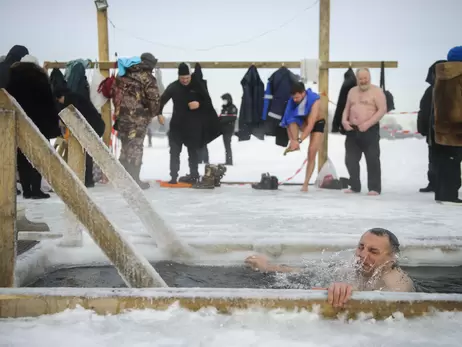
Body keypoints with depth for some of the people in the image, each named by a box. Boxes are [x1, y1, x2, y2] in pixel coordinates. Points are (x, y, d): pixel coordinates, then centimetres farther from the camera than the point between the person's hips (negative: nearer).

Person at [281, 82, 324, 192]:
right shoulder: (293, 100, -22)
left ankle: (306, 184, -9)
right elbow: (288, 122, -22)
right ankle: (294, 145, -25)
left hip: (317, 124, -3)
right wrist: (292, 140, -34)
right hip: (303, 122, 3)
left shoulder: (314, 100, -33)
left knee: (311, 153, -14)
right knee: (291, 118, -31)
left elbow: (311, 124, -38)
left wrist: (299, 140, -45)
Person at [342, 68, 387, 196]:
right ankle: (354, 186, 17)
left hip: (370, 130, -6)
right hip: (352, 130, 6)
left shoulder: (376, 91, -3)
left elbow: (382, 110, -11)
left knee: (372, 160, -5)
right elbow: (347, 109, 21)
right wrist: (344, 120, 0)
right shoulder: (352, 91, 16)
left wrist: (368, 123, -20)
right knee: (351, 160, 6)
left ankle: (374, 188, 0)